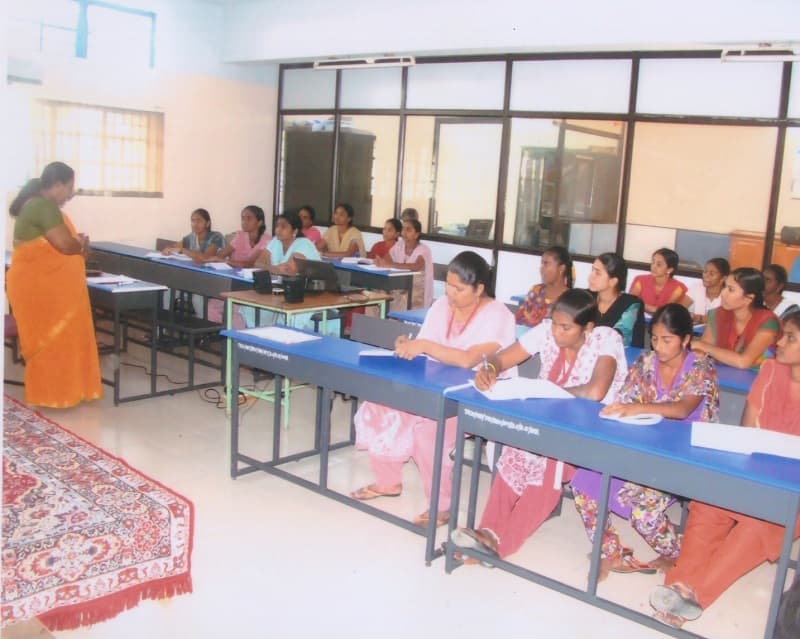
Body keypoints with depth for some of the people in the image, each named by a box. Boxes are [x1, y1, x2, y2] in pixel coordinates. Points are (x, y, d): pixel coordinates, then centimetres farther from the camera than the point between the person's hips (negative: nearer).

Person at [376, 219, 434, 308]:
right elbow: (385, 261, -2)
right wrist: (380, 262, -26)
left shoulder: (423, 250, -11)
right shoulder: (398, 247, 8)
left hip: (418, 296, -5)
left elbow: (416, 266, -30)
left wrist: (389, 264, -35)